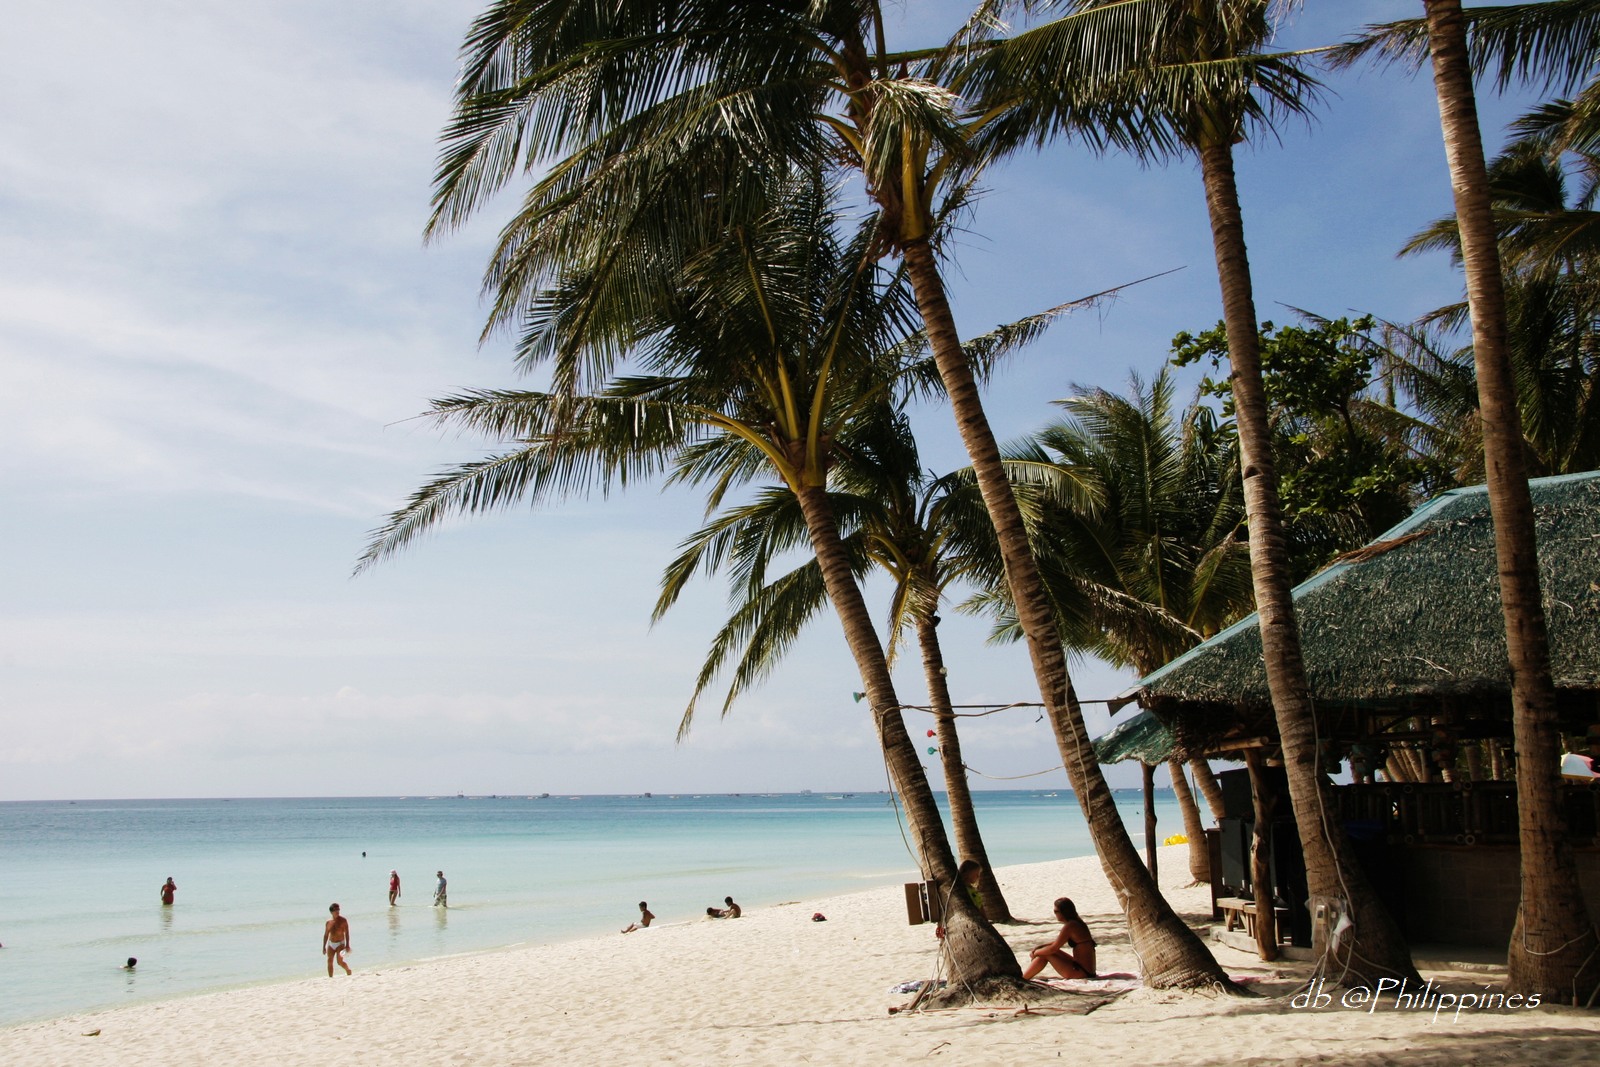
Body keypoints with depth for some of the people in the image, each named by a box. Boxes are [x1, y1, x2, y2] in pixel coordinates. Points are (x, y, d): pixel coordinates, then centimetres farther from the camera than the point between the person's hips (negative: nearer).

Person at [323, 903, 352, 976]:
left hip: (340, 944, -4)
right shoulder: (329, 922, 4)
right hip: (330, 944, 4)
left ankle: (348, 969, 10)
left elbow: (346, 933, -9)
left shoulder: (343, 920, -7)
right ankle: (330, 978, 10)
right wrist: (324, 947, 10)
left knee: (340, 961, -16)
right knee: (330, 962, 1)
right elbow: (326, 935, 12)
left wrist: (347, 945, -15)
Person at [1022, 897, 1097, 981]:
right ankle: (1024, 975, 17)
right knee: (1045, 951, 15)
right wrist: (1040, 947, 12)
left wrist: (1036, 952, 0)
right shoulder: (1077, 923, 12)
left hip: (1081, 973, -10)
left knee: (1045, 955, -6)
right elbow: (1057, 943, 23)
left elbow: (1053, 948, -15)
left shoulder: (1070, 926, -16)